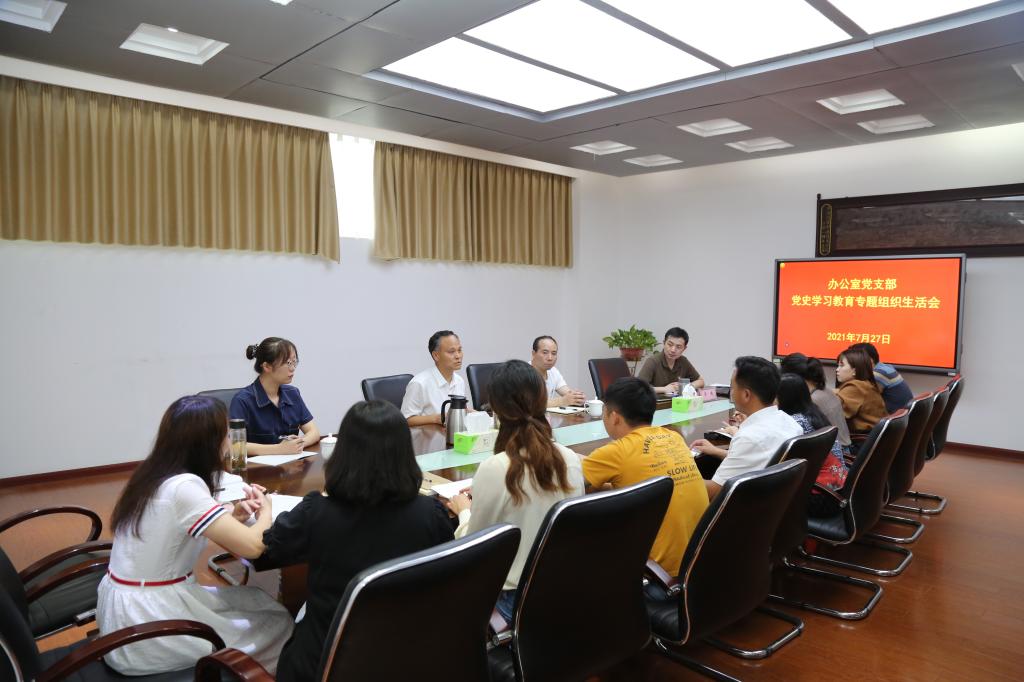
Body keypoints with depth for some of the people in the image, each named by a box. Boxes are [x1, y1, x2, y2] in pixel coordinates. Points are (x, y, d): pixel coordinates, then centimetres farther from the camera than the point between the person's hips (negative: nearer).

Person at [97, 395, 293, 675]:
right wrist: (265, 510, -7)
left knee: (258, 601, 11)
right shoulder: (183, 486, -24)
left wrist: (233, 513, -2)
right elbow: (252, 546, -27)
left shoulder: (154, 472, 1)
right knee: (277, 622, 3)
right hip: (144, 620, -8)